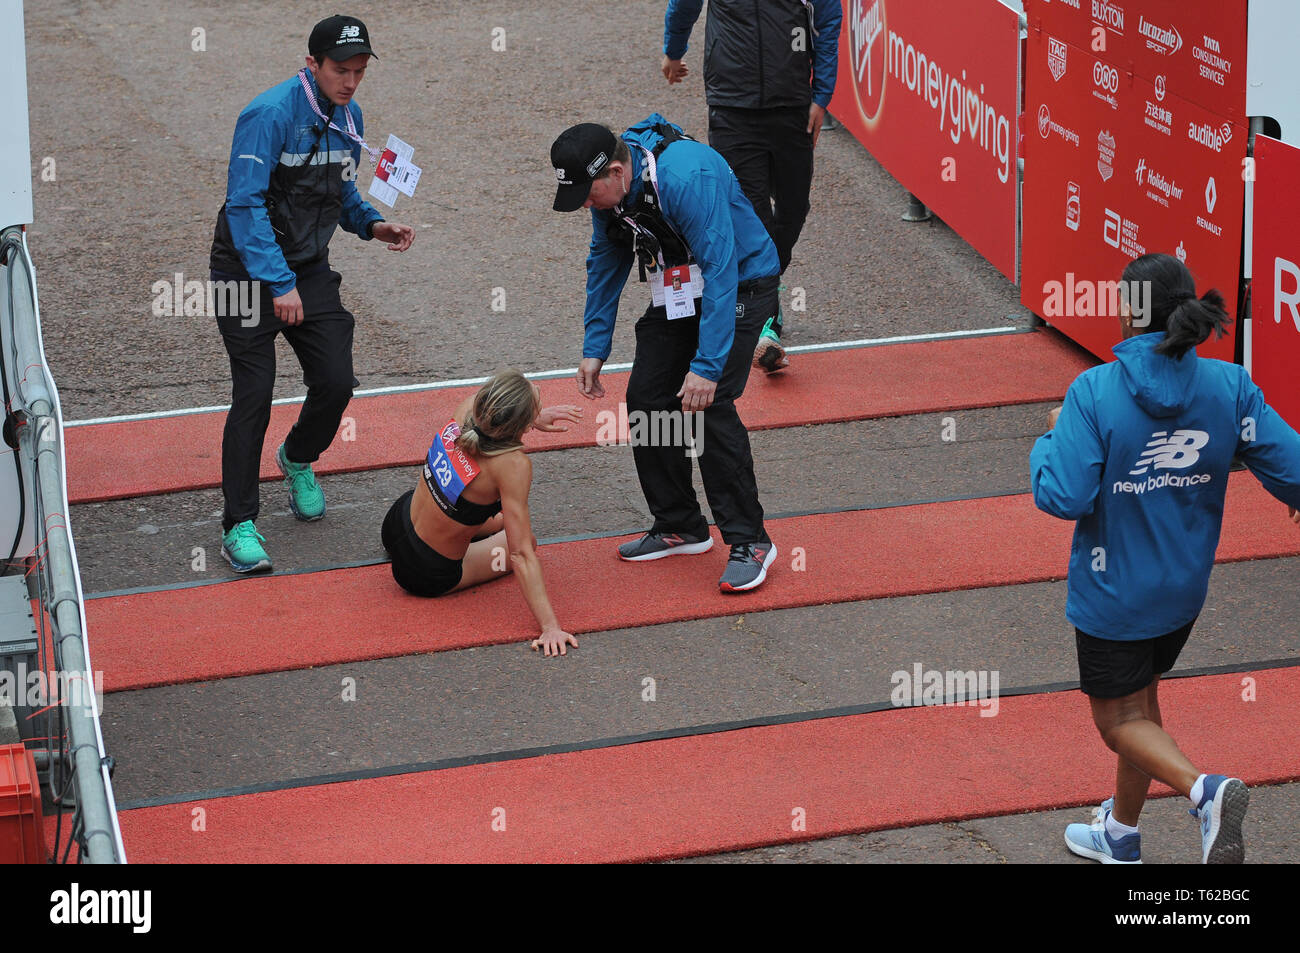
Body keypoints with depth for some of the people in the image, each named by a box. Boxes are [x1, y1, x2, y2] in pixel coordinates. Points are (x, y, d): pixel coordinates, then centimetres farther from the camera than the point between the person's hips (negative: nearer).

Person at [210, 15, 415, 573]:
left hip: (310, 269, 6)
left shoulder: (348, 117, 3)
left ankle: (298, 460, 33)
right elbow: (245, 205, -24)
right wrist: (280, 285, -29)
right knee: (254, 395, -10)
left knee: (336, 382, 0)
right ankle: (239, 527, -1)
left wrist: (372, 225, -1)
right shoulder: (269, 115, -21)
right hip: (250, 270, -6)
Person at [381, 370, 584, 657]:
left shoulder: (466, 411, -18)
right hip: (430, 576, -6)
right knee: (523, 540, 20)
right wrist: (550, 626, -32)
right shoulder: (513, 465, -34)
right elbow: (522, 555, -32)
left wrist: (535, 418, 10)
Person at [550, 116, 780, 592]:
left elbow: (720, 271, -35)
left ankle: (749, 541, -11)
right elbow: (605, 264, 8)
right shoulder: (608, 189, -9)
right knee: (646, 400, 3)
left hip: (739, 285, -8)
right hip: (676, 295, 8)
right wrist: (594, 348, 4)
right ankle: (679, 528, 19)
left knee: (709, 404, -19)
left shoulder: (688, 177, -34)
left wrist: (707, 365, -36)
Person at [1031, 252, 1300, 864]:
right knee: (1140, 702, 24)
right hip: (1185, 588, 5)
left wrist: (1052, 437, -5)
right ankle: (1121, 836, 40)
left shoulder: (1094, 392, -22)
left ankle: (1204, 790, -17)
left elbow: (1061, 497, -24)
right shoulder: (1230, 387, -12)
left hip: (1113, 593, -5)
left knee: (1120, 718, 10)